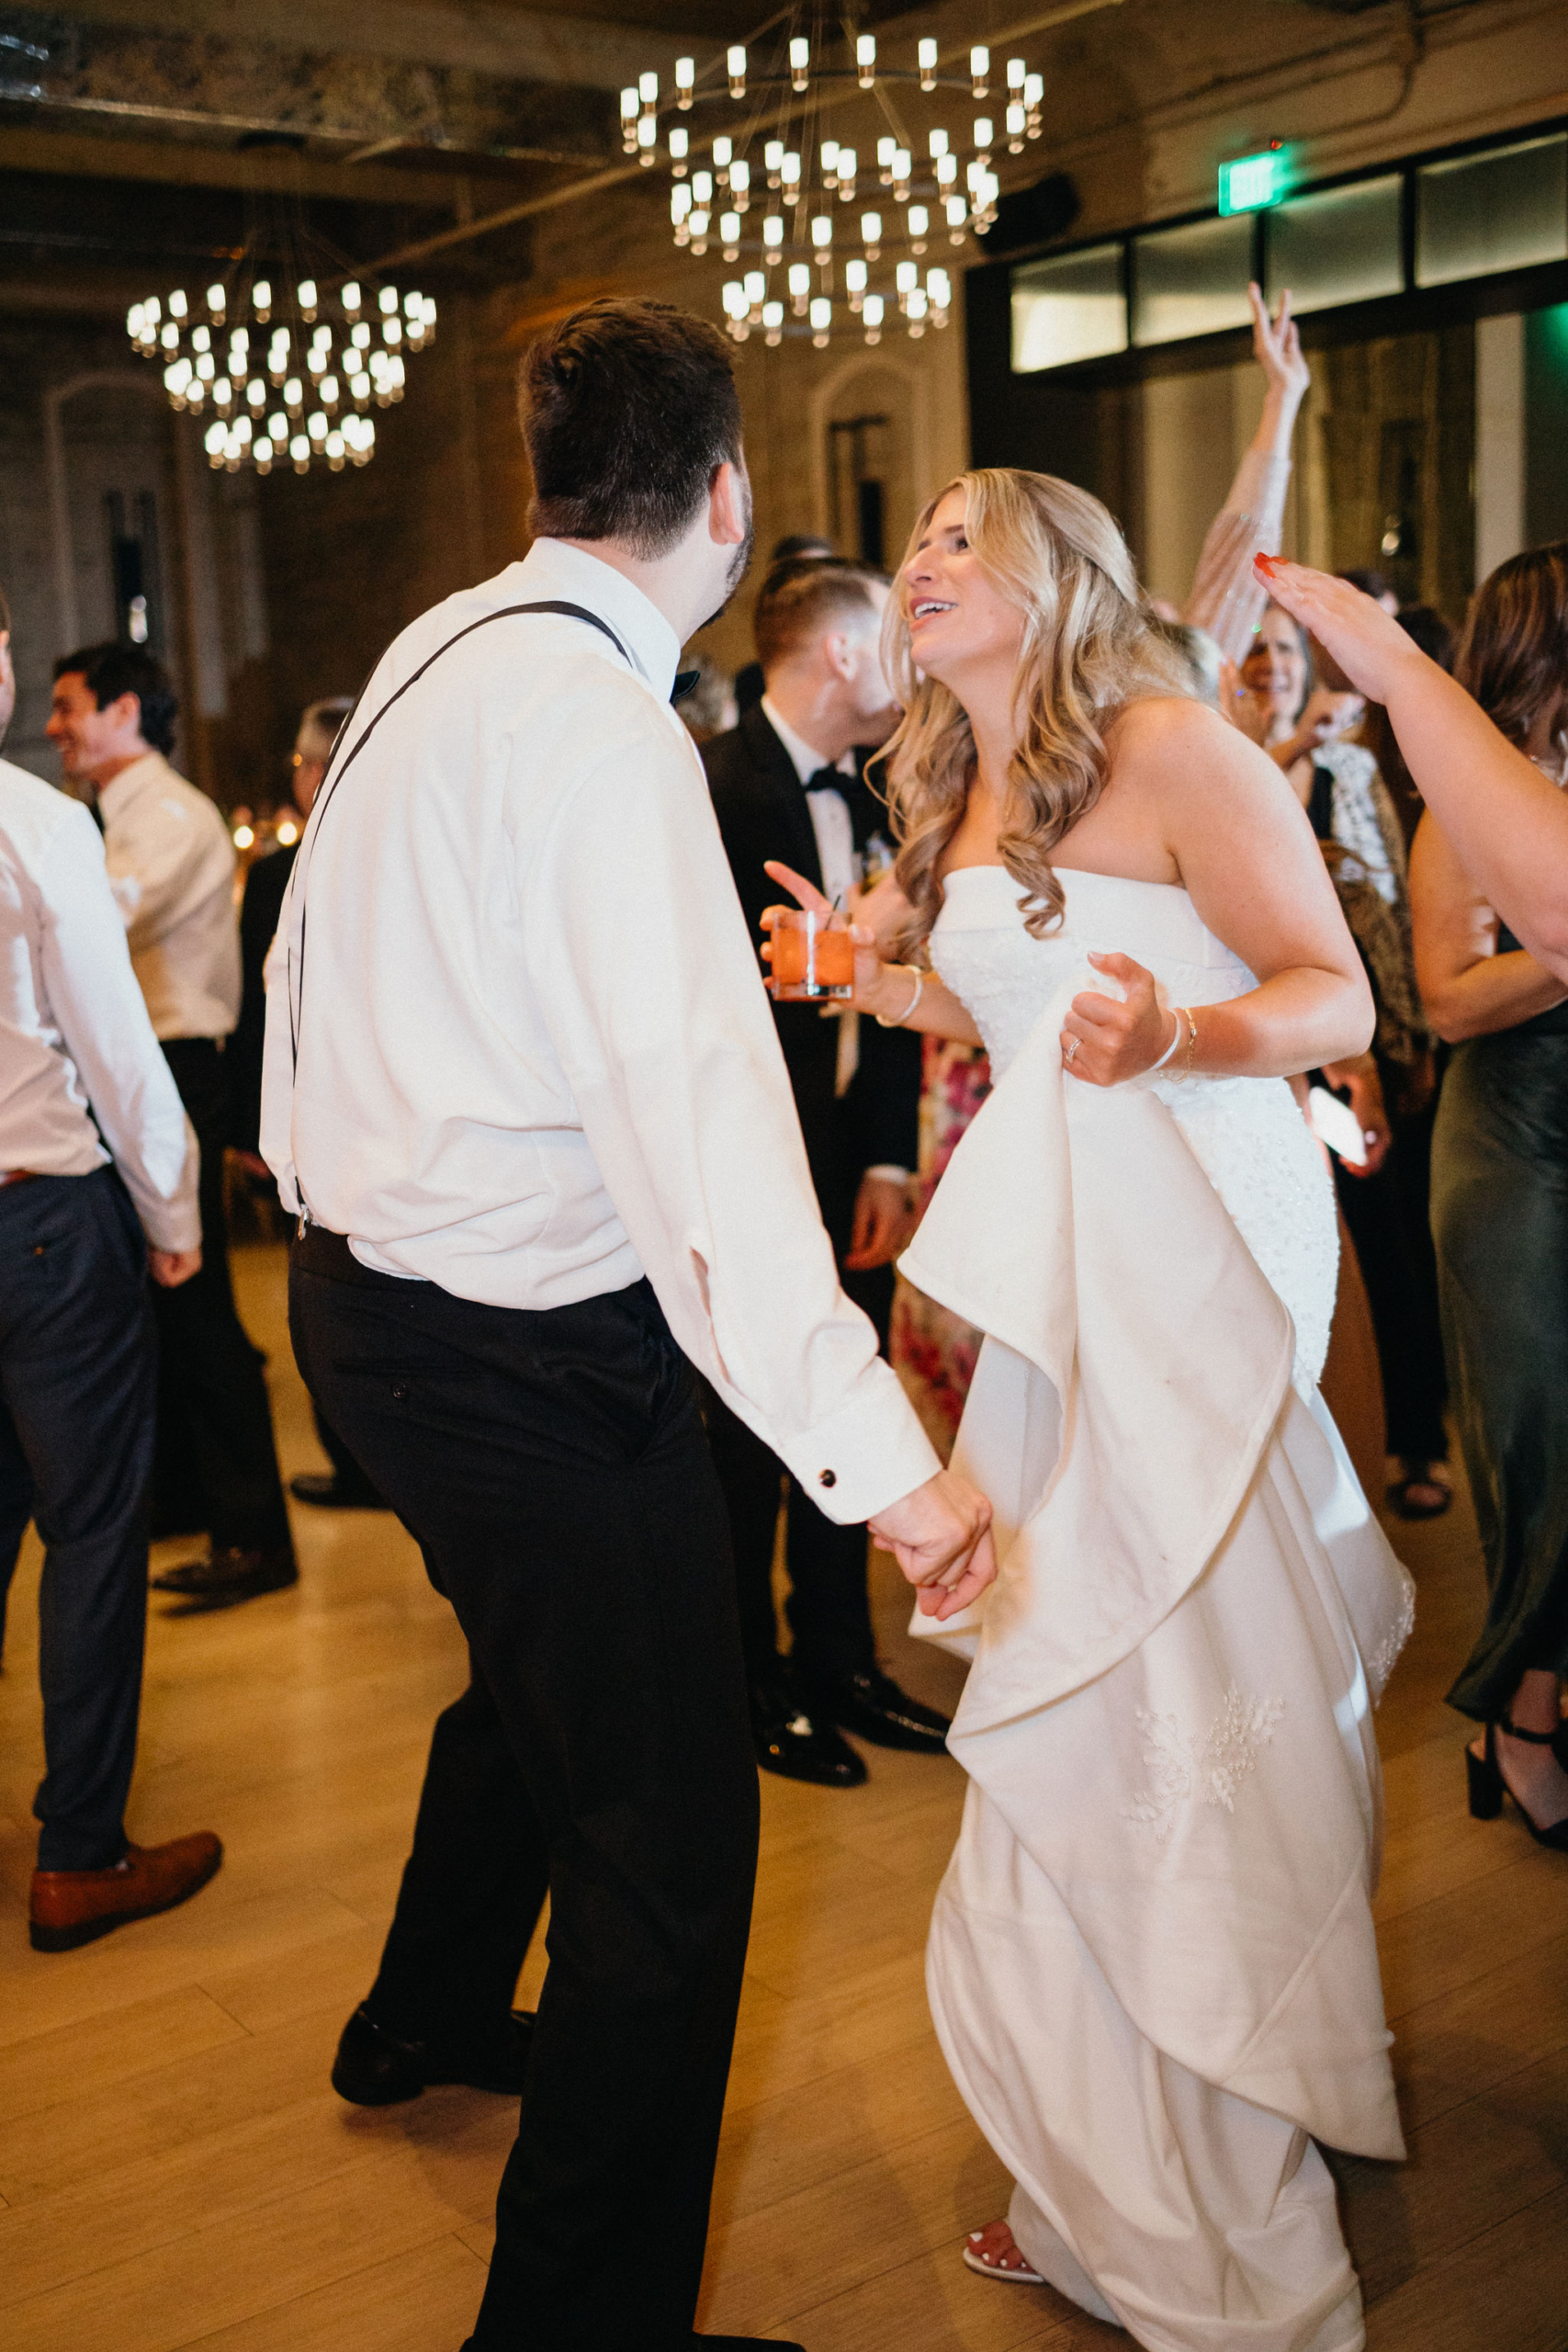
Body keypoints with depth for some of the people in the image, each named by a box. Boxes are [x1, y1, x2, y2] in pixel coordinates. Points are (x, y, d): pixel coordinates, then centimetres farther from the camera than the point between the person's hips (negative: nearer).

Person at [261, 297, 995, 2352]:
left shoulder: (441, 652, 6)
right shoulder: (597, 718, -23)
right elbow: (695, 1106, -32)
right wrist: (874, 1446, -33)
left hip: (371, 1286, 10)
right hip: (526, 1355, -10)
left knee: (539, 1682, 31)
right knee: (670, 1835, 1)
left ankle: (425, 2021, 56)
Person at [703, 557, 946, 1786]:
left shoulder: (865, 805, 10)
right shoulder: (713, 787, -14)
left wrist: (889, 1163, -2)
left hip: (856, 1172, 7)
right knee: (749, 1440, 6)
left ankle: (840, 1663, 32)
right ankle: (751, 1686, 24)